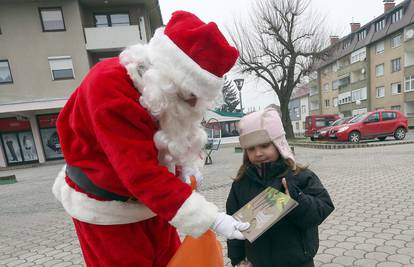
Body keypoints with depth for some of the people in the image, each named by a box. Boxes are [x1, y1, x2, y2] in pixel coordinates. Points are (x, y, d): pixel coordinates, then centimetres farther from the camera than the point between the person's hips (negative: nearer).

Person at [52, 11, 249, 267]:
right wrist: (211, 219, -37)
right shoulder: (109, 86, -31)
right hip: (104, 206, -5)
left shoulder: (172, 88, -8)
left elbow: (182, 133, 6)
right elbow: (141, 172, -37)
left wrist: (189, 164, -16)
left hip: (151, 199, 6)